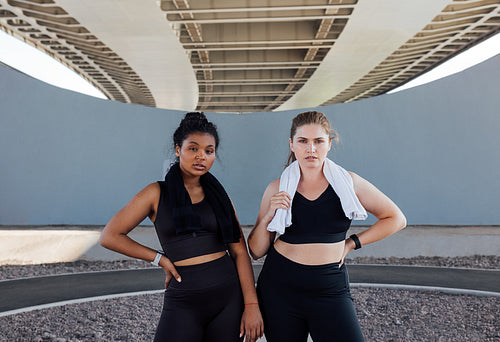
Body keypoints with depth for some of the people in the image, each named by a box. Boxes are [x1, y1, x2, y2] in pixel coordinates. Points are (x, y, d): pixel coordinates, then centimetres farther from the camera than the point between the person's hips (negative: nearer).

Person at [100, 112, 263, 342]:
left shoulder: (218, 195, 6)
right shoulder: (157, 193, -1)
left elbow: (240, 252, 2)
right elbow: (109, 237, 0)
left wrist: (251, 304, -6)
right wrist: (160, 259, -3)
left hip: (229, 295, 3)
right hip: (183, 301, -2)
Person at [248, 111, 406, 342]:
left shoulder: (348, 182, -2)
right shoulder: (277, 189, -2)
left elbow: (396, 219, 8)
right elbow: (256, 252, 2)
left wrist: (352, 243, 2)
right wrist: (268, 217, -14)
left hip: (330, 290, 0)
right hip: (279, 289, 1)